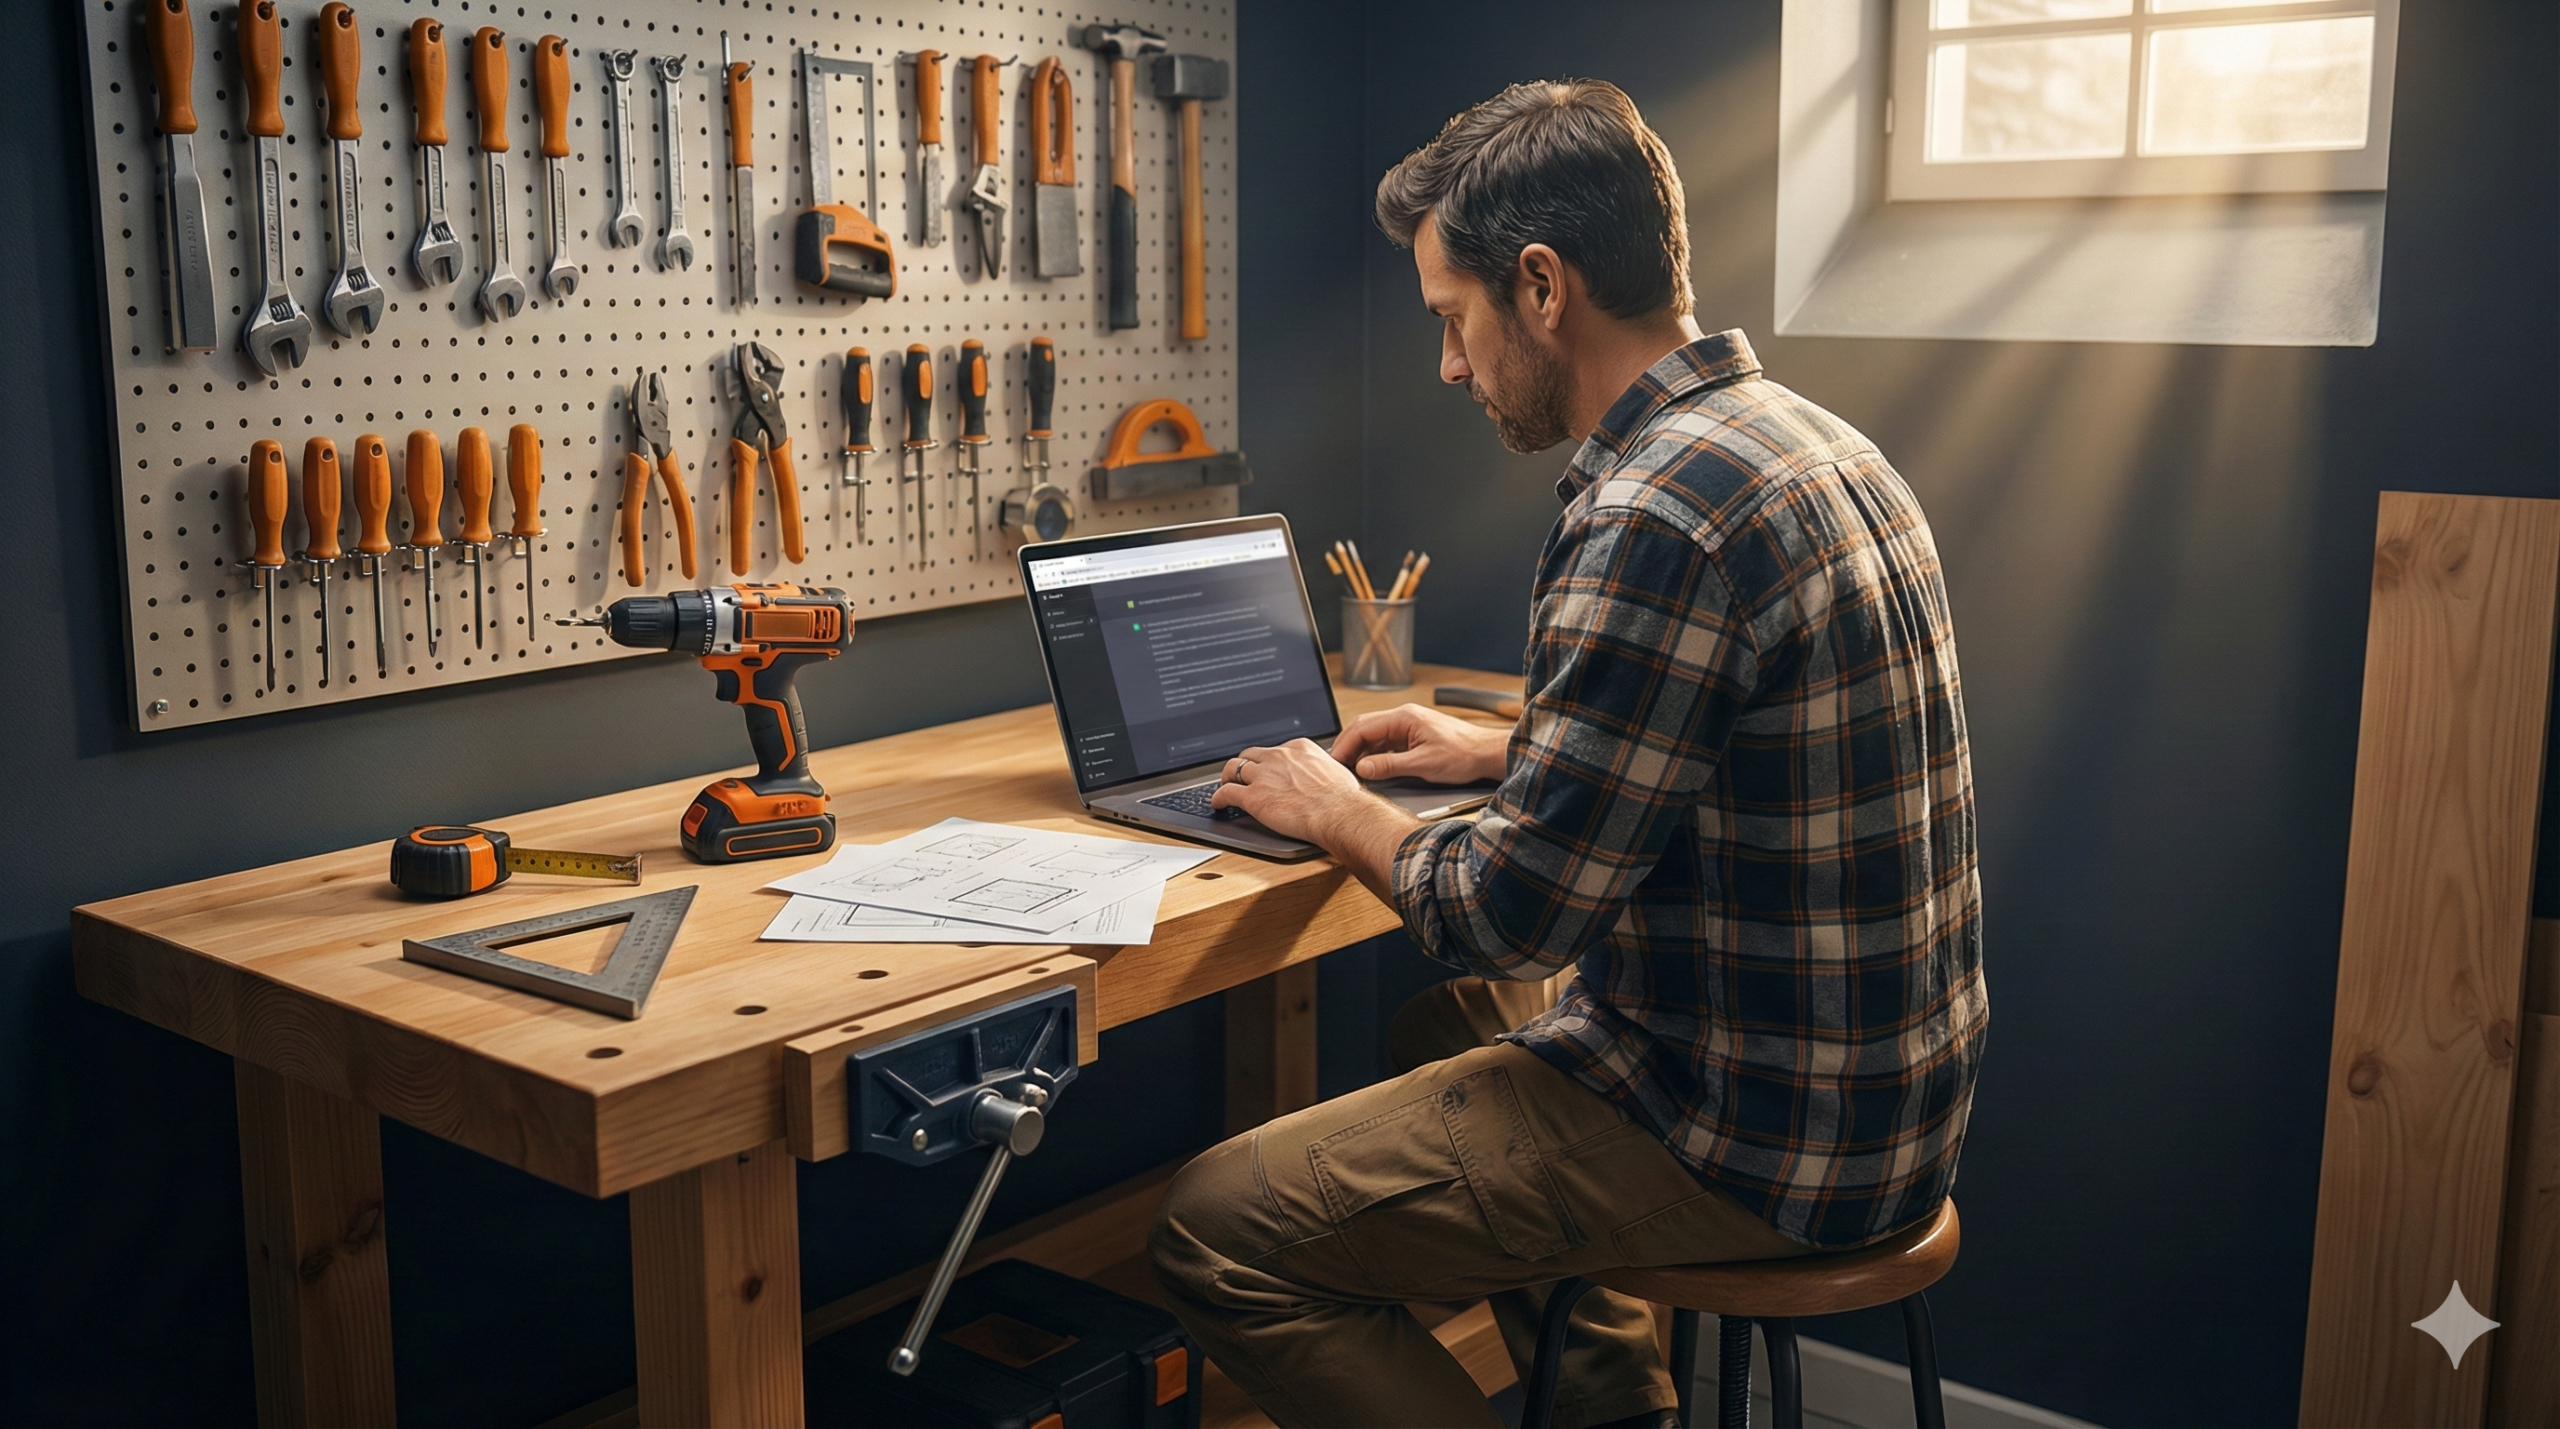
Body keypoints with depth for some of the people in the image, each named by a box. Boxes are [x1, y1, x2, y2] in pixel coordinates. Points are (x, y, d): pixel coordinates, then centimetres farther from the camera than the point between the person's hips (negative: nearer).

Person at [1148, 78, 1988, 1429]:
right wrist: (1504, 750, 20)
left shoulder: (1653, 516, -25)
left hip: (1763, 1141, -10)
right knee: (1441, 1025, 32)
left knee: (1212, 1231, -8)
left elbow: (1512, 917, -21)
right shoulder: (1811, 441, 8)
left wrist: (1337, 813, -3)